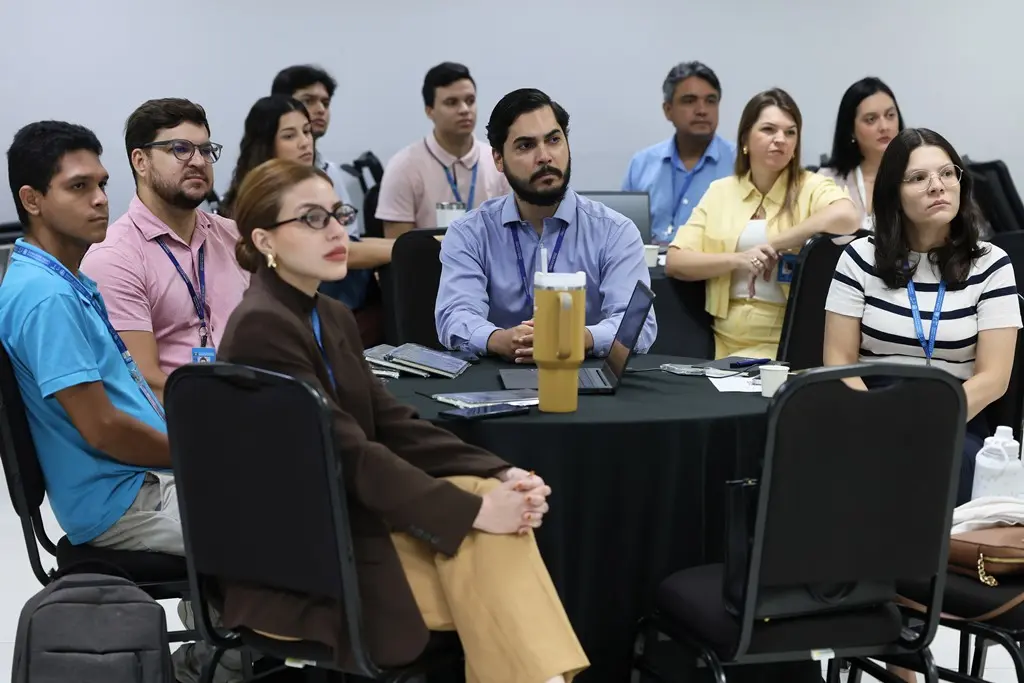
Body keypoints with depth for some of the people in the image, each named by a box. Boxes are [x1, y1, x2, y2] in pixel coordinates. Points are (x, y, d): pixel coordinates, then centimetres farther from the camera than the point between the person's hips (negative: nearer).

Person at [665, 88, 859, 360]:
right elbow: (675, 262, 3)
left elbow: (847, 218, -22)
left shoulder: (812, 187, 1)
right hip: (723, 342, 3)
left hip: (784, 345, -3)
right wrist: (736, 259, -12)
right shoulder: (720, 191, 11)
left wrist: (773, 244, -15)